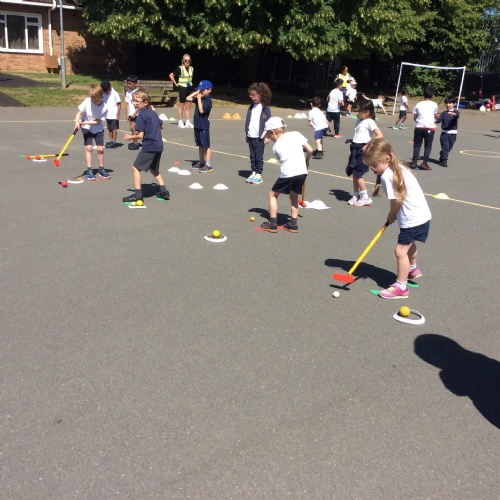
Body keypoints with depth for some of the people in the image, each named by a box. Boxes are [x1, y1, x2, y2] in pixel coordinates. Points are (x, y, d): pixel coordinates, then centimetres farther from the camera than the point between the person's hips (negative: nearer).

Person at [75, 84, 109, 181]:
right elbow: (79, 112, -13)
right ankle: (89, 171, -5)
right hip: (86, 128, -1)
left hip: (98, 129, 1)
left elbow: (97, 121, -18)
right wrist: (77, 122, -30)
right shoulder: (87, 101, -20)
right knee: (89, 147, -9)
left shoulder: (104, 108, -20)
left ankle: (101, 170, 14)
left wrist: (85, 122, -29)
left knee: (100, 149, -2)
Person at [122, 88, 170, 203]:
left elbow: (140, 135, -15)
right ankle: (164, 192, 24)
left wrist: (130, 137, 0)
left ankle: (138, 194, -4)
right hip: (159, 146, 9)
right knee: (153, 169, 24)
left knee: (136, 168, -2)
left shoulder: (141, 115, -12)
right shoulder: (153, 113, 12)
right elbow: (161, 125, 28)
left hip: (149, 147, -9)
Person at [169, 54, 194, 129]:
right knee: (181, 106, 1)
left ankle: (188, 122, 10)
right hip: (182, 88, -5)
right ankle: (180, 122, 8)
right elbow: (171, 75, -9)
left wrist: (190, 83, 13)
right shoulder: (180, 68, -9)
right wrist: (176, 84, -8)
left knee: (188, 106, 5)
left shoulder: (192, 69, 7)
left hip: (189, 88, 5)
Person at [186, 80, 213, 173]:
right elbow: (188, 98, 11)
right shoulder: (199, 98, 10)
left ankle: (208, 166, -3)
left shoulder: (208, 100, -13)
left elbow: (201, 110, -22)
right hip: (197, 125, 8)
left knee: (206, 146, -5)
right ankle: (201, 162, 28)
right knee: (200, 145, 17)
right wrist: (196, 93, 4)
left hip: (204, 126, -8)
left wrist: (199, 98, -17)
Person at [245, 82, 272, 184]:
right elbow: (248, 121, 15)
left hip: (260, 137, -6)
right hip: (250, 136, 6)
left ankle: (259, 174, 5)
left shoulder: (265, 108, -6)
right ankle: (254, 172, 15)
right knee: (252, 156, 9)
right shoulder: (251, 107, 11)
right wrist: (246, 134, 14)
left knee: (259, 156, -1)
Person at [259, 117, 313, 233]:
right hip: (302, 171, 4)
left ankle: (272, 224, 12)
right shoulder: (296, 134, 11)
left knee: (273, 194, 15)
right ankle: (293, 224, 24)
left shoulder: (276, 146, 8)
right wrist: (306, 161, 25)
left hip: (287, 173, -4)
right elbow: (310, 150, 8)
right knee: (294, 196, 24)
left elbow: (283, 160, 12)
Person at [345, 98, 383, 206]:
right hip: (355, 149, 8)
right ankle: (356, 195, 21)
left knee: (358, 174, -7)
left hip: (362, 150, -8)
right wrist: (352, 144, 7)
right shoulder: (359, 121, 14)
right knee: (354, 174, 10)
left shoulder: (369, 122, -10)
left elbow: (380, 136, -17)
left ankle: (365, 198, 2)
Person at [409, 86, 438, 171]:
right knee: (428, 146, 6)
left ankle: (414, 162, 5)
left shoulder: (418, 104, 7)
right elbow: (435, 116, 17)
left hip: (419, 127, 2)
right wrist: (436, 118, 39)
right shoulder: (434, 105, 4)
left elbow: (415, 117, 7)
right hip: (429, 128, -2)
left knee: (417, 145, 10)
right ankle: (424, 163, -3)